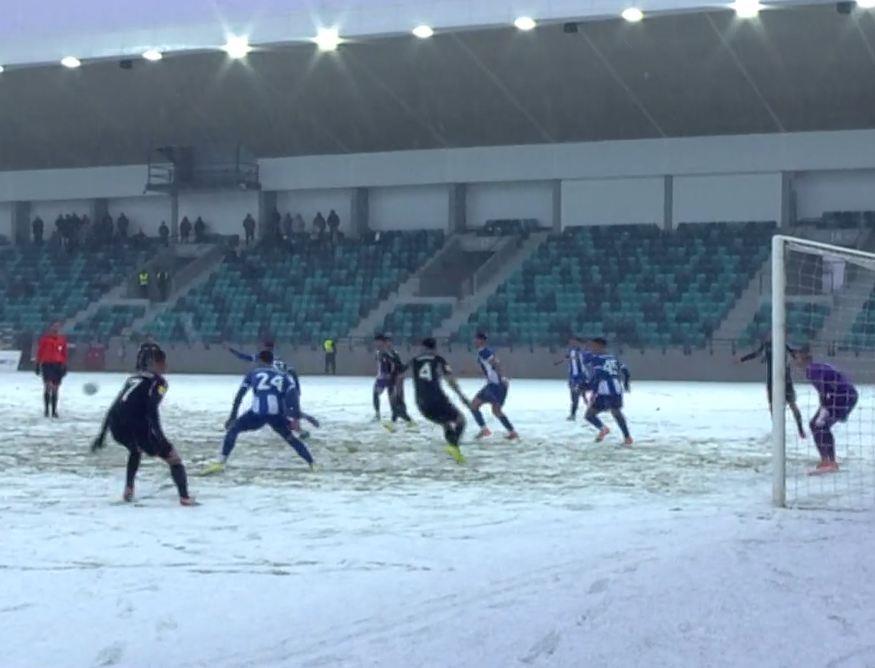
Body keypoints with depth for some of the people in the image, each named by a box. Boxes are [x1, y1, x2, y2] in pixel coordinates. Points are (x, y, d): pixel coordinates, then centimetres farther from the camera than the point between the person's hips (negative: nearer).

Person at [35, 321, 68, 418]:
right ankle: (46, 409, -8)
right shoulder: (44, 338, -1)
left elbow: (64, 353, 12)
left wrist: (65, 366, 10)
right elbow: (39, 352, 3)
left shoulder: (62, 339, 7)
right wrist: (38, 365, 1)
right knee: (48, 386, -15)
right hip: (46, 364, -3)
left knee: (55, 389, 7)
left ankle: (54, 411, 13)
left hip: (58, 365, 3)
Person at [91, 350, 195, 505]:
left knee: (136, 449, 39)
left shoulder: (134, 378, 27)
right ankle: (184, 497, -7)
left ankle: (128, 490, 29)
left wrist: (102, 435, 31)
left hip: (116, 428, 7)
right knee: (173, 457, 6)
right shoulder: (158, 381, 5)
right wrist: (158, 437, -22)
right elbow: (151, 410, -14)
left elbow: (114, 408, 27)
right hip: (136, 427, -7)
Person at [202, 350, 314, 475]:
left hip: (258, 413, -2)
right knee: (290, 438, 26)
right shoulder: (282, 376, 26)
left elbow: (240, 395, 18)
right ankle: (313, 465, 20)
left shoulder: (254, 373, 23)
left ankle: (221, 464, 5)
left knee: (233, 429, 18)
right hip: (277, 414, 2)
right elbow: (292, 397, 12)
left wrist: (232, 417, 20)